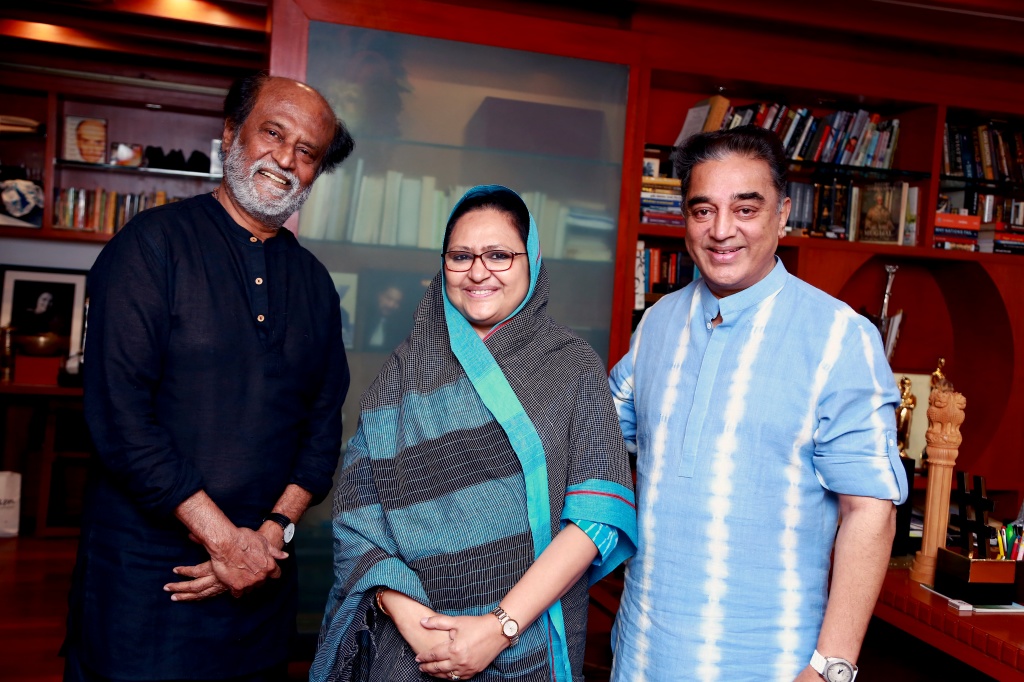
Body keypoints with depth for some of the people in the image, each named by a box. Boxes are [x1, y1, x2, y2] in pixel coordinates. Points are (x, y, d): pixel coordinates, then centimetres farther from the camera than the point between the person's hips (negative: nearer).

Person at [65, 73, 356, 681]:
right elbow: (119, 413, -16)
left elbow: (324, 424, 7)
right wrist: (222, 537, -16)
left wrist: (274, 530, -7)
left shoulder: (314, 282, 7)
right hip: (144, 571, -4)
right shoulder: (153, 244, -8)